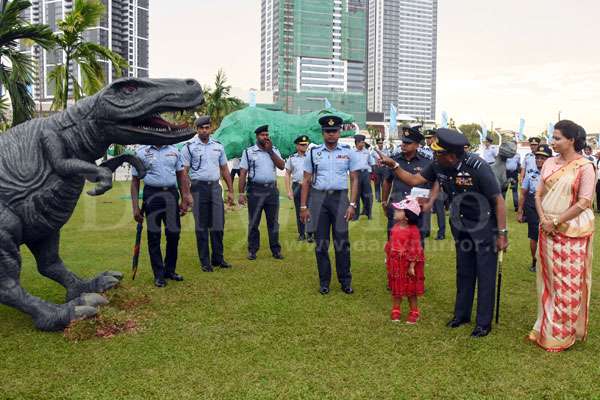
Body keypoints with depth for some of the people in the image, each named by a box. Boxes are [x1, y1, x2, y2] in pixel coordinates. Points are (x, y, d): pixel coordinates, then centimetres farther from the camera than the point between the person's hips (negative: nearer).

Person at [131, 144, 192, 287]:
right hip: (152, 195, -3)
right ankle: (159, 275, 14)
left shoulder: (174, 151, 9)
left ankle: (170, 270, 25)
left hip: (171, 194, 3)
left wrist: (185, 199, 7)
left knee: (174, 234, 7)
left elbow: (181, 176, 13)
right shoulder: (141, 152, 1)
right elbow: (135, 181, 2)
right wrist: (135, 207, -3)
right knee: (154, 236, 3)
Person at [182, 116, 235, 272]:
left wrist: (230, 191, 10)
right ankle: (205, 261, 11)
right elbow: (184, 172, -4)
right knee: (201, 226, 3)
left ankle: (218, 258, 17)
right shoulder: (189, 147, -1)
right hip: (199, 187, -3)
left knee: (218, 224, 6)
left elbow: (225, 169, 14)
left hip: (215, 187, 4)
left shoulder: (218, 146, 11)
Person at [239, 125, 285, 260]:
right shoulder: (249, 152, 2)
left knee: (273, 222, 7)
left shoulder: (274, 150, 11)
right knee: (253, 223, 4)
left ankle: (276, 250, 15)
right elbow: (243, 173, -1)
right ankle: (252, 250, 13)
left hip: (272, 189, 2)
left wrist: (270, 151, -8)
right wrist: (241, 193, -8)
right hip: (255, 190, -2)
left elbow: (282, 166, -4)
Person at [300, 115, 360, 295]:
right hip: (318, 198, 1)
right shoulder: (313, 152, 6)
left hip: (340, 198, -1)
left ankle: (345, 281, 12)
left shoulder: (348, 152, 4)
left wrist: (352, 204, -5)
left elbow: (354, 179, 4)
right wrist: (303, 207, 2)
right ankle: (324, 282, 18)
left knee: (342, 241, -2)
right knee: (321, 243, 7)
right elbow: (306, 181, 6)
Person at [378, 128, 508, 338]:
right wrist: (394, 166, -13)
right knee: (464, 272, 16)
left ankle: (484, 323, 12)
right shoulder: (438, 166, -10)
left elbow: (498, 200, -22)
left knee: (485, 275, 1)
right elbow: (414, 180, 0)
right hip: (462, 226, 6)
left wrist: (502, 234, -22)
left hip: (485, 225, -6)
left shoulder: (477, 167, -27)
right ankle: (462, 314, 30)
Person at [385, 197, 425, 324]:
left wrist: (412, 266, -17)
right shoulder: (395, 227, 1)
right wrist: (388, 258, 14)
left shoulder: (413, 230, -18)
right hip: (395, 264, 6)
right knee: (396, 289, 14)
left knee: (410, 290, 9)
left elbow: (415, 249, -17)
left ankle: (414, 312, 24)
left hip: (407, 265, -5)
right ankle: (396, 311, 27)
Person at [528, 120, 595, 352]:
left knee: (569, 284, 2)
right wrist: (543, 219, -6)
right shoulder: (549, 163, 7)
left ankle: (565, 333, 18)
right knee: (548, 280, 14)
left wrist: (555, 222, -13)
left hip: (572, 232, -6)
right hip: (548, 230, 6)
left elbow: (583, 203, -15)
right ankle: (546, 329, 28)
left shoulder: (585, 167, -10)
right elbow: (539, 194, 8)